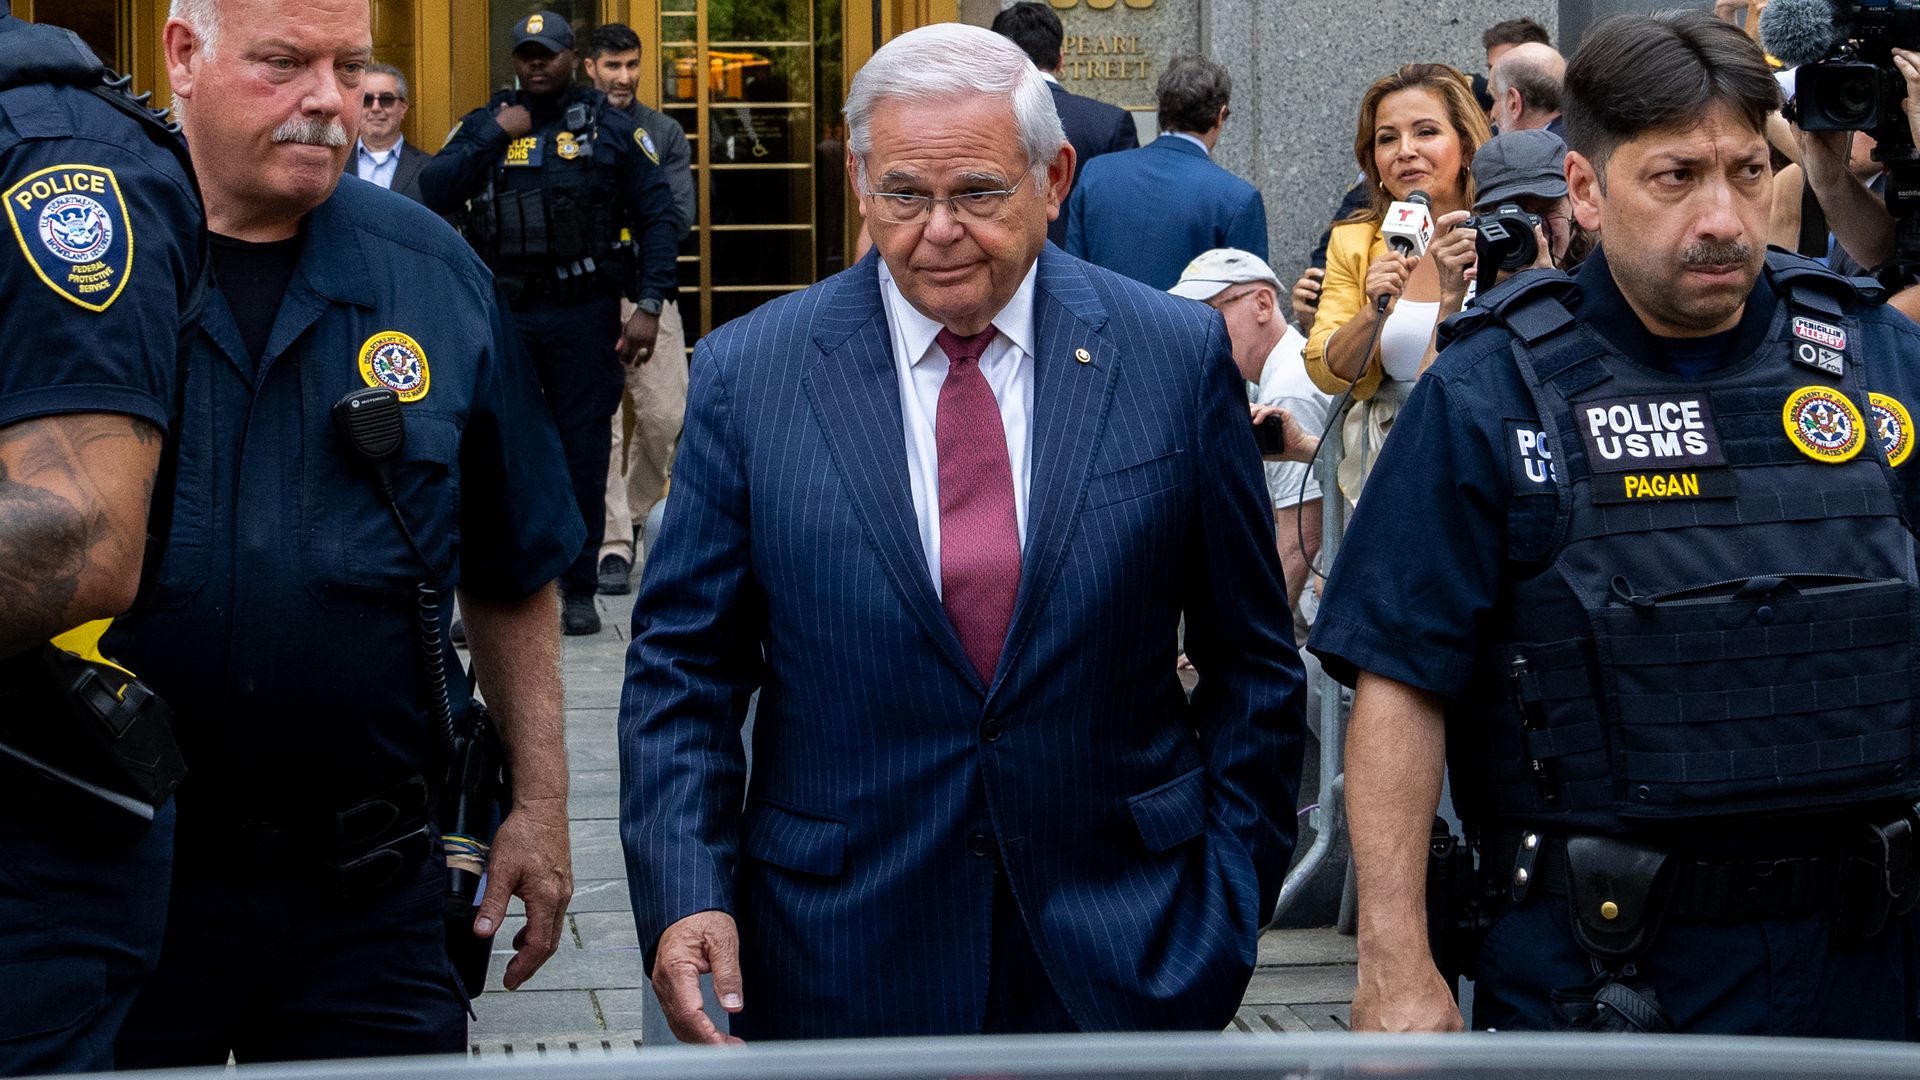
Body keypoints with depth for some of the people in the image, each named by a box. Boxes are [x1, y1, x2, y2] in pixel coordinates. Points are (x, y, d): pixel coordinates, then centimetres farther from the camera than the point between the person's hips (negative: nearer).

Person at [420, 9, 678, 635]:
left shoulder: (611, 130, 3)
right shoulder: (483, 125, 9)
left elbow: (659, 217, 0)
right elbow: (433, 194, -4)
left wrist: (650, 306, -9)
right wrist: (494, 136, -10)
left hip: (585, 315, -1)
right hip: (503, 316, 1)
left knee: (583, 455, 4)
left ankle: (580, 591, 14)